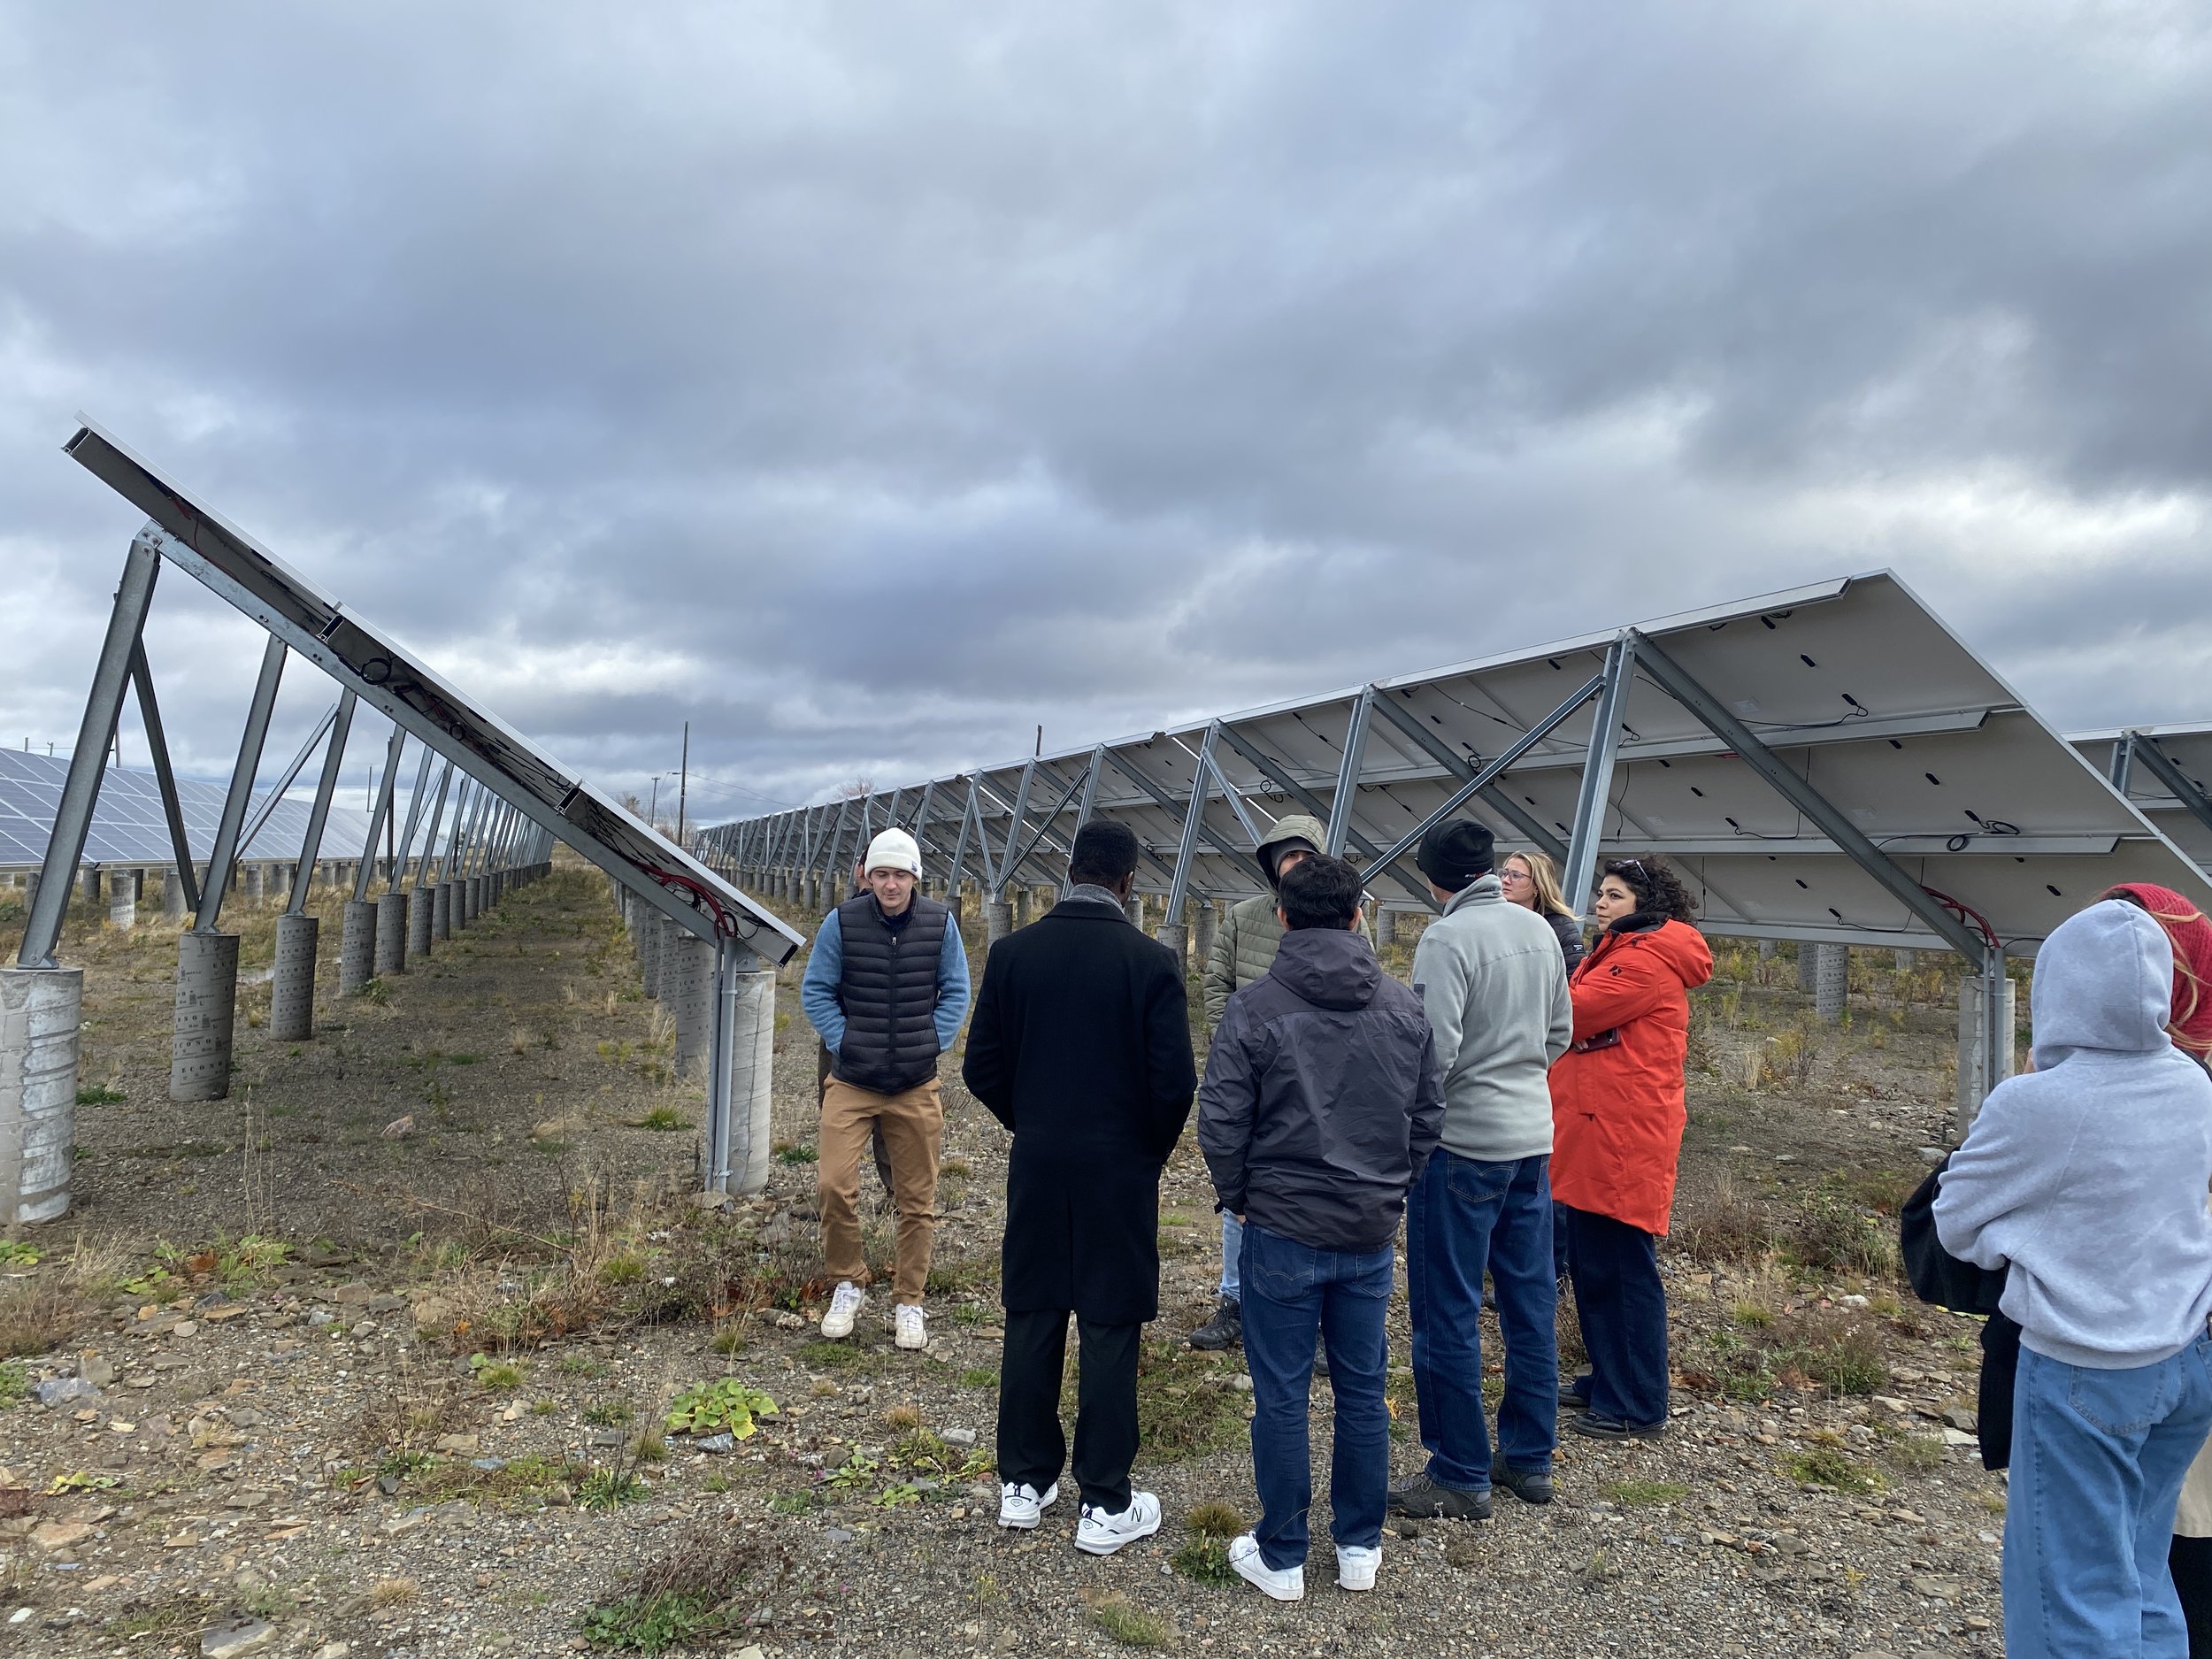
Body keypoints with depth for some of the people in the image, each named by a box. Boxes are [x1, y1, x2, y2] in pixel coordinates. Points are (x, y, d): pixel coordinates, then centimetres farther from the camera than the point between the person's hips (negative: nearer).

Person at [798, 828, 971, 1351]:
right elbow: (815, 991, 2)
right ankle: (848, 1284, 13)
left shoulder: (939, 924, -2)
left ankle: (908, 1303, 24)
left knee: (917, 1200, 8)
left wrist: (930, 1044, -3)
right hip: (851, 1082, -1)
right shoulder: (842, 922, -6)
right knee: (833, 1184, -12)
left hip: (917, 1086, 1)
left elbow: (955, 992, 7)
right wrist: (845, 1042, -7)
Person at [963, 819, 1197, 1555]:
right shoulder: (1152, 962, -13)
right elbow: (1174, 1080, -12)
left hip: (1035, 1165, 3)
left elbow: (983, 1067, 0)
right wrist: (1151, 1150, 6)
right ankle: (1105, 1505, 16)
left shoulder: (1012, 952, -4)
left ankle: (1024, 1484, 27)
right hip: (1119, 1172, -3)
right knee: (1109, 1334, 6)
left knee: (1031, 1323, 14)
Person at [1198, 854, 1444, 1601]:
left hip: (1283, 1231, -4)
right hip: (1371, 1232, 4)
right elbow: (1429, 1115, 5)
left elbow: (1222, 1123, -12)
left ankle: (1281, 1557, 20)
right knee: (1362, 1390, 16)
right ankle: (1360, 1546, 29)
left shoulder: (1255, 1007, -12)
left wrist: (1239, 1198, 4)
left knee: (1282, 1395, 8)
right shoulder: (1404, 1007, 0)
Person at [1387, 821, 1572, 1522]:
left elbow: (1434, 1050, -22)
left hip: (1463, 1141, -8)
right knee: (1531, 1300, 15)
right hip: (1533, 1136, 8)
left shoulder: (1447, 939, -17)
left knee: (1447, 1313, 3)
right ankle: (1529, 1458, 27)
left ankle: (1460, 1477, 12)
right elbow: (1560, 1032, 14)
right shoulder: (1538, 929, 5)